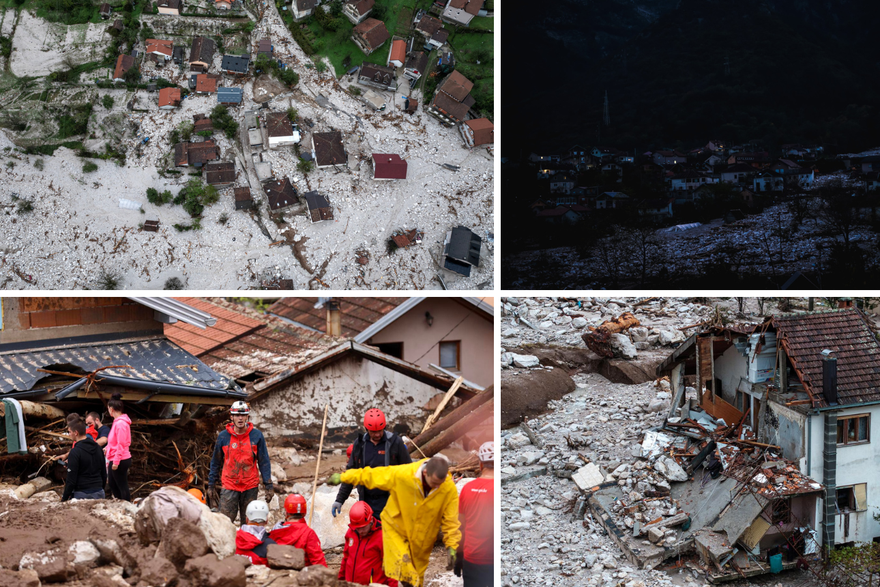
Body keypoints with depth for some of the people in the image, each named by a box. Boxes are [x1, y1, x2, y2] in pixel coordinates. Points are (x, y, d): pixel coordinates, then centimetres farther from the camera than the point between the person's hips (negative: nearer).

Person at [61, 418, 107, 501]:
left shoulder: (75, 452, -13)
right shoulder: (98, 448, 9)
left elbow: (71, 479, -13)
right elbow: (104, 473, 16)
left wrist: (64, 498, -5)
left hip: (82, 494, -7)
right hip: (99, 493, 7)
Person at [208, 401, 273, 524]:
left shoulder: (257, 436, -1)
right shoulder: (223, 436, 1)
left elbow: (264, 461, 3)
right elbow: (215, 462, 10)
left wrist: (268, 486, 0)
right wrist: (211, 485, 10)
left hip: (250, 487, 0)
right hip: (229, 486, 0)